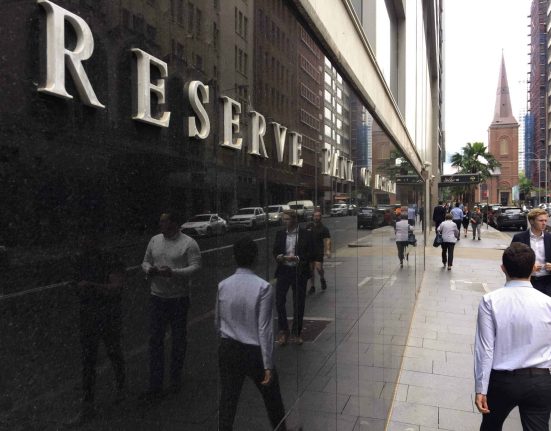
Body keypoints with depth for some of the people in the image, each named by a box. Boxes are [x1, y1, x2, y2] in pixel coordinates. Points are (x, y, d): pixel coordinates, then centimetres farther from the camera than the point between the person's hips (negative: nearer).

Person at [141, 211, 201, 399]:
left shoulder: (188, 243, -9)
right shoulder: (154, 240, 7)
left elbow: (195, 267, -14)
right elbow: (145, 261, 14)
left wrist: (173, 272, -26)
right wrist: (149, 269, -9)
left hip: (179, 299, -3)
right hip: (157, 297, 4)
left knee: (179, 340, 11)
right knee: (155, 340, 2)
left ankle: (175, 380, 30)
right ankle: (155, 386, 10)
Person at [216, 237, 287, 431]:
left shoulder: (223, 285, -5)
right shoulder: (263, 287, -18)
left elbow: (217, 322, 6)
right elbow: (264, 329, -18)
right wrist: (268, 365, -12)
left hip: (228, 350, 3)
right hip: (254, 352, -3)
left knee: (227, 400, 13)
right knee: (271, 397, 20)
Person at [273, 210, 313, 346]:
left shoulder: (305, 234, -2)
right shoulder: (280, 234, 8)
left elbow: (310, 253, -4)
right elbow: (275, 251, 12)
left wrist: (297, 258, -19)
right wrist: (278, 257, -11)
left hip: (299, 272, -2)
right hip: (283, 271, 2)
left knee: (299, 304, 6)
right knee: (279, 301, -6)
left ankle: (296, 333, 20)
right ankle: (283, 331, 11)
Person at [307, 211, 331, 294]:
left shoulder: (324, 228, -2)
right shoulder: (309, 226, 9)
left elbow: (327, 239, -9)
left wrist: (328, 250, -22)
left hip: (319, 251, -3)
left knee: (319, 267, -12)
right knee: (311, 269, 6)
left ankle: (322, 279, 20)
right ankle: (312, 287, 16)